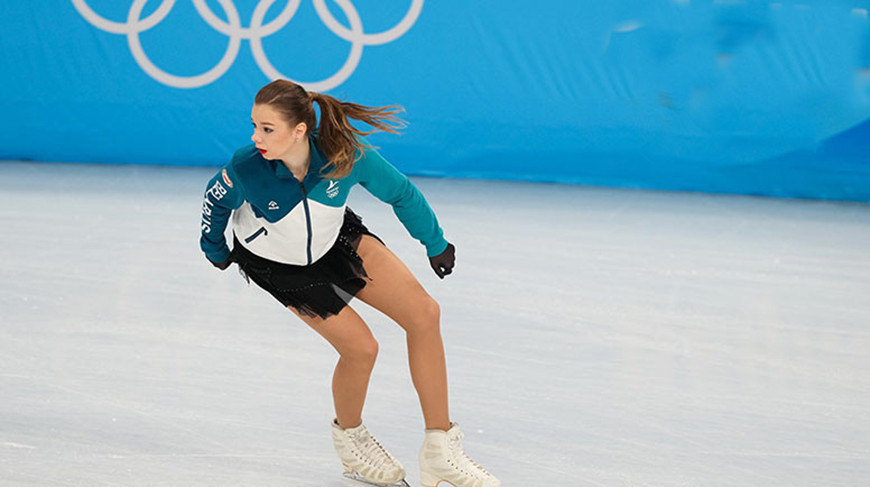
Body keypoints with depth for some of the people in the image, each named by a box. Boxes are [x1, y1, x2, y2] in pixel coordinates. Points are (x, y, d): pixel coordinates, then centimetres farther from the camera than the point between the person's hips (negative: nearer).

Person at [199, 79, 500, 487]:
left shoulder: (345, 155, -32)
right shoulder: (245, 169, -35)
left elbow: (401, 192, -12)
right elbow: (215, 201, -10)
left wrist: (435, 244, 0)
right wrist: (215, 250, 7)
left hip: (335, 239, 3)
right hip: (276, 263, -3)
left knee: (424, 314, -9)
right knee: (360, 347, -11)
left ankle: (440, 453, 0)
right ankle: (348, 437, 23)